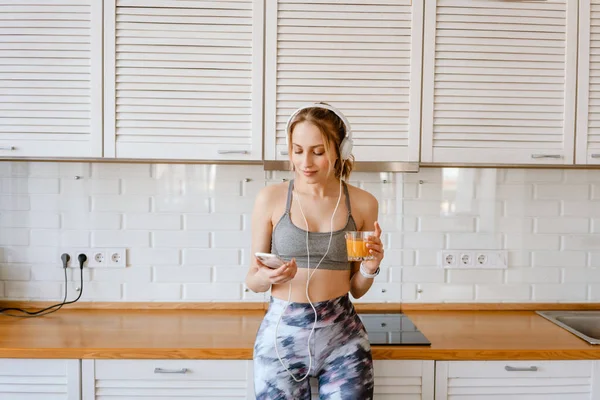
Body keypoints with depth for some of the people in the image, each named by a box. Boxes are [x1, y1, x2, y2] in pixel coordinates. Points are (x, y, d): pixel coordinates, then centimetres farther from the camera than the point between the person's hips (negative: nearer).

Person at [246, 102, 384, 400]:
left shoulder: (362, 203, -1)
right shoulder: (271, 198, -5)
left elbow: (357, 289, 7)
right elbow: (252, 280, 2)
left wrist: (369, 268, -13)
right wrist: (267, 277, -19)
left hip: (342, 336, 1)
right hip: (281, 334, -1)